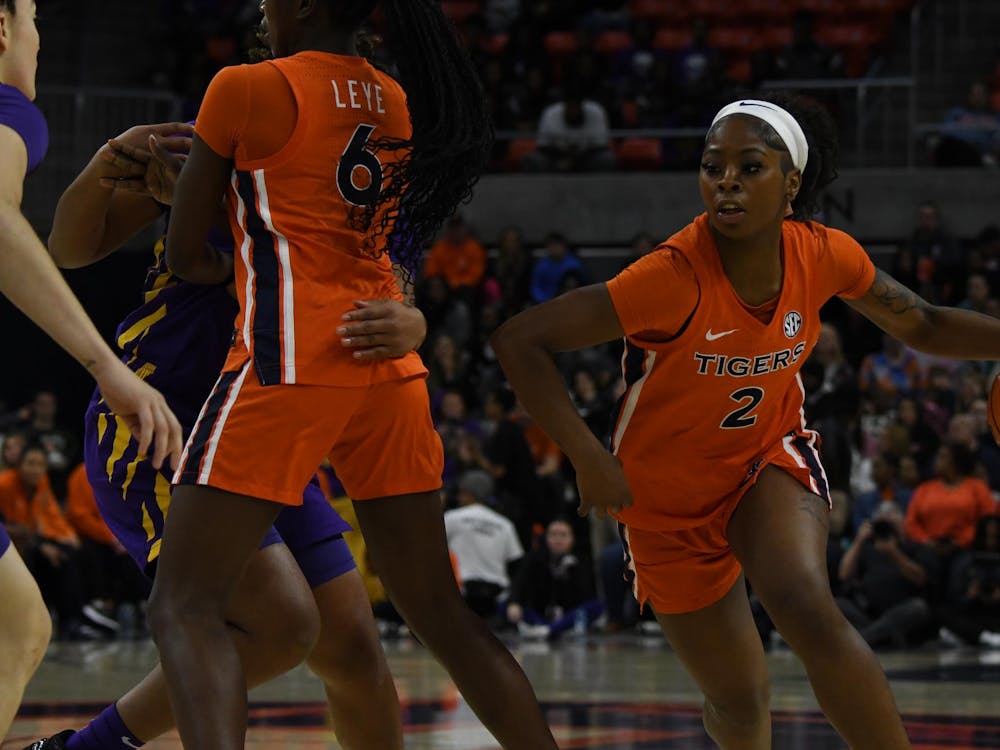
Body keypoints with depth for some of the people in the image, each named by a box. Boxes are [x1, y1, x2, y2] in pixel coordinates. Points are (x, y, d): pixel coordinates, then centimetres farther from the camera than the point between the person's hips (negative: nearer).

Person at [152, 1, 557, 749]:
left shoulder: (247, 88, -3)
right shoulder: (400, 102, 14)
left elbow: (186, 254, 2)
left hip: (289, 359, -7)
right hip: (391, 369, 7)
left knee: (184, 604, -8)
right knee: (438, 609, 14)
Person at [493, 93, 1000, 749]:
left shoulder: (823, 255, -17)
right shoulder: (677, 277, -32)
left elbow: (924, 326, 1)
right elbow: (519, 342, -30)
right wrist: (589, 458, -34)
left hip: (770, 458, 2)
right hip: (669, 495, -2)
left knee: (809, 612, -30)